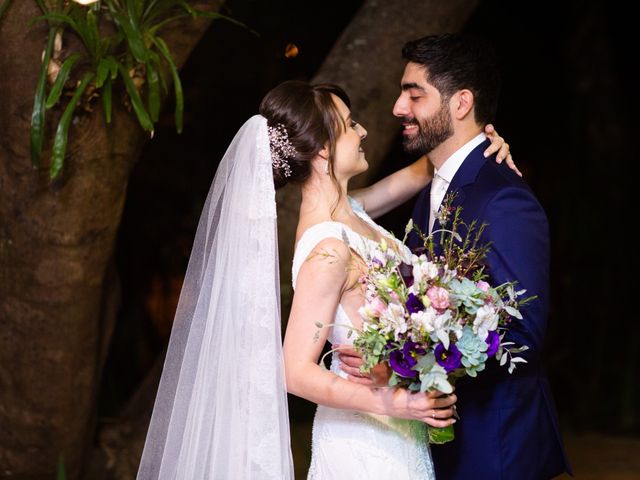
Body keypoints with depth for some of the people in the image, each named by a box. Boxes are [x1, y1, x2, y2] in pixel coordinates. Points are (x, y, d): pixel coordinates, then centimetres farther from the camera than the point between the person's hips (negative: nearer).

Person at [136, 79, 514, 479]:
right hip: (370, 439, -9)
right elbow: (297, 372, -25)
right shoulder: (329, 251, -25)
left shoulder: (343, 208, 0)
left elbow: (412, 177, 15)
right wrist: (386, 403, -35)